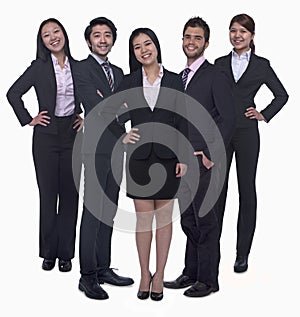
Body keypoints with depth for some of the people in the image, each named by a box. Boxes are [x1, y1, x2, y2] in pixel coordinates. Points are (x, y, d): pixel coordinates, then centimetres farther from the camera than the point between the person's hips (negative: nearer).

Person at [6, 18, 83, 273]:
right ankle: (49, 252, 14)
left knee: (70, 194, 4)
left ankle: (66, 253, 13)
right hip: (46, 135, -2)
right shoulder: (39, 67, -1)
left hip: (73, 134, 2)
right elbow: (13, 93, 3)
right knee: (48, 194, 3)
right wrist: (28, 119, -2)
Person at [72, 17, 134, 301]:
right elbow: (96, 107, -14)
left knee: (108, 211, 10)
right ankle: (88, 275, -2)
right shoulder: (82, 69, -3)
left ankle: (103, 268, 18)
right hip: (97, 148, -7)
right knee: (93, 211, -7)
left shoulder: (118, 72, 20)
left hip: (116, 148, 7)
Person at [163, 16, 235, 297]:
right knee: (188, 220, 13)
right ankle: (191, 273, 24)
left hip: (204, 161, -7)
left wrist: (211, 155, -15)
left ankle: (208, 280, 9)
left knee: (205, 221, -1)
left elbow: (228, 119, -11)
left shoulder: (215, 76, -6)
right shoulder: (180, 77, 17)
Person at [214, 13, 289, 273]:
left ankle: (243, 254, 10)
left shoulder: (261, 65, 6)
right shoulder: (220, 63, 10)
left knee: (246, 191, 3)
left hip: (246, 134, -1)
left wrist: (264, 115, 1)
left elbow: (282, 95, 12)